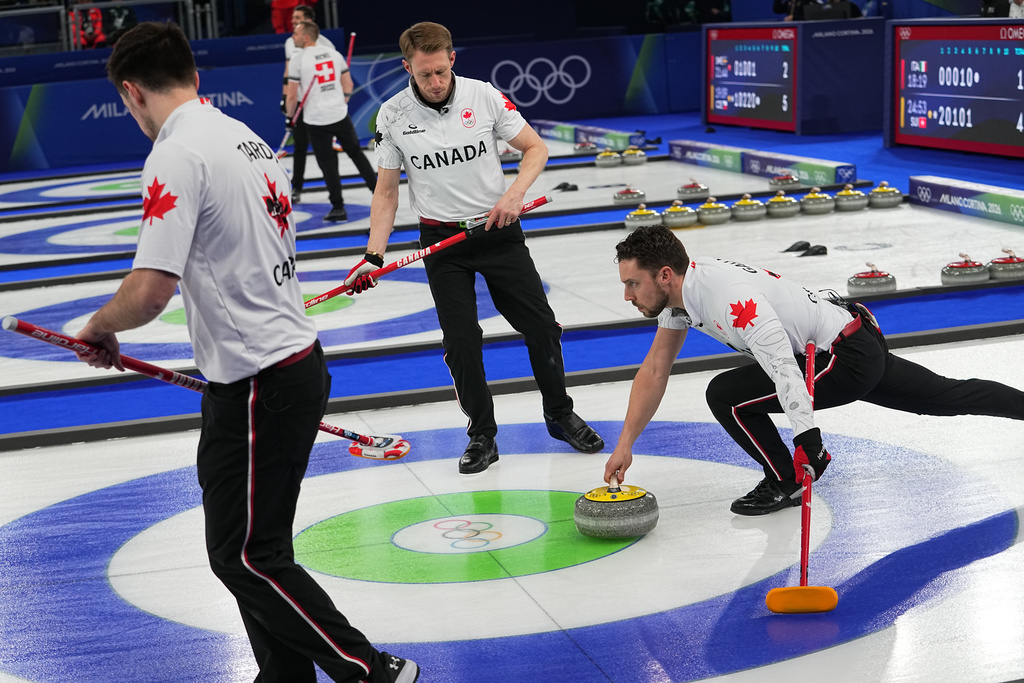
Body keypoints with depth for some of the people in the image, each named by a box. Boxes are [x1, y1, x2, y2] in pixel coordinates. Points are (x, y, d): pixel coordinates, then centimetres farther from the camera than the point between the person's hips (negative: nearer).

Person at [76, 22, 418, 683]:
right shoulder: (248, 138, 13)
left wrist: (100, 327, -4)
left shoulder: (178, 156, -17)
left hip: (259, 389, -10)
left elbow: (150, 291, -26)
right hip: (297, 361, 10)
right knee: (256, 546, 18)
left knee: (245, 557, 1)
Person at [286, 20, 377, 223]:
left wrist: (290, 116, 7)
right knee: (356, 152, 19)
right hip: (340, 116, 4)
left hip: (317, 121, -4)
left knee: (328, 164, 4)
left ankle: (338, 208, 6)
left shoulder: (297, 61, -9)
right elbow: (348, 85, 11)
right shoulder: (334, 54, 6)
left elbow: (292, 96, -9)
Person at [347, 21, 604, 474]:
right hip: (442, 240, 0)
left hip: (497, 230, 1)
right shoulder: (393, 116, -7)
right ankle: (482, 436, 14)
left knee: (541, 325, 3)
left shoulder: (484, 96, -8)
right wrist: (373, 256, -9)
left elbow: (536, 148, 0)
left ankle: (560, 415, 24)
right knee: (461, 342, -3)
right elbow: (386, 192, 0)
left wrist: (514, 194, -18)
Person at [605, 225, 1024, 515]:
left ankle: (786, 483, 1)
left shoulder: (729, 297, -30)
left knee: (726, 394, -17)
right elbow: (654, 372, 5)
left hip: (849, 357, -10)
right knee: (947, 396, 24)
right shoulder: (682, 286, 0)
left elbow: (782, 364, -40)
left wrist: (806, 434, -50)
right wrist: (625, 445, 1)